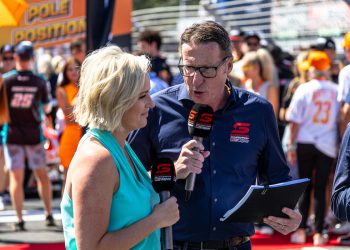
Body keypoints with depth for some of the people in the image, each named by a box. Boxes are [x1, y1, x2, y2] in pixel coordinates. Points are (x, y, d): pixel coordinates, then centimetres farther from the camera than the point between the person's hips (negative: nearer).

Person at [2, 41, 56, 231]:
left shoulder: (5, 80, -10)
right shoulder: (40, 81, -6)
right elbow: (47, 108, 5)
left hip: (12, 134, -1)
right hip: (34, 134, 1)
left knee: (16, 177, 1)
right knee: (42, 174, 14)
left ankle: (19, 219, -1)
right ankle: (49, 214, 16)